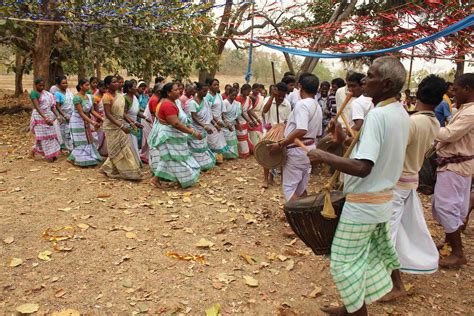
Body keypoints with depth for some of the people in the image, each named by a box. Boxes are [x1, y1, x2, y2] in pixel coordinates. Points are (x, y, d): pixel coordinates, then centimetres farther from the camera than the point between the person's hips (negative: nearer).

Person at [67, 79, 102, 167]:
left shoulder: (89, 96, 2)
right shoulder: (77, 97, -20)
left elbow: (92, 111, 2)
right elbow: (81, 113, -23)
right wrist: (92, 122, -30)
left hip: (86, 121, 7)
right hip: (77, 121, -7)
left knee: (88, 140, 9)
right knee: (81, 142, -2)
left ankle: (89, 159, 18)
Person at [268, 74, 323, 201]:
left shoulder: (302, 104, -18)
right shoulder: (318, 107, 10)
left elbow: (301, 130, -31)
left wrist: (280, 144, -26)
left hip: (297, 150, -9)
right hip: (310, 149, 9)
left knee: (289, 188, -2)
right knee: (301, 188, 17)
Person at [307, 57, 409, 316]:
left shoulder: (377, 115, -23)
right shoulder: (401, 113, 6)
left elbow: (363, 167, -31)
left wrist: (323, 156, -22)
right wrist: (348, 140, 12)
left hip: (362, 204, -9)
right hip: (383, 199, 9)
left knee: (345, 262, 6)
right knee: (365, 258, 21)